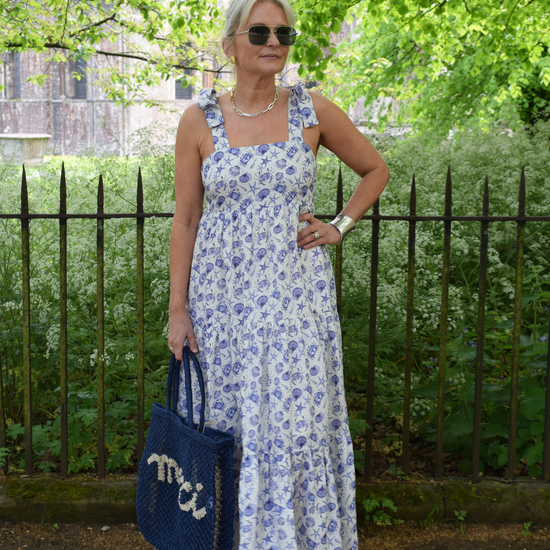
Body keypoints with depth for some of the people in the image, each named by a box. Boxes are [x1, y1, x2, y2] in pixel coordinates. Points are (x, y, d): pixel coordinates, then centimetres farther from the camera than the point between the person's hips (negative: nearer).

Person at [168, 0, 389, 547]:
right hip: (223, 292, 1)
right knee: (229, 421, 7)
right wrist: (177, 308, -1)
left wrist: (339, 226, 3)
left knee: (298, 419, 1)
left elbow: (375, 170, 15)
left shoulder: (313, 111, 0)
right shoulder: (199, 120, 0)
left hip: (296, 291, 0)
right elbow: (184, 220, 2)